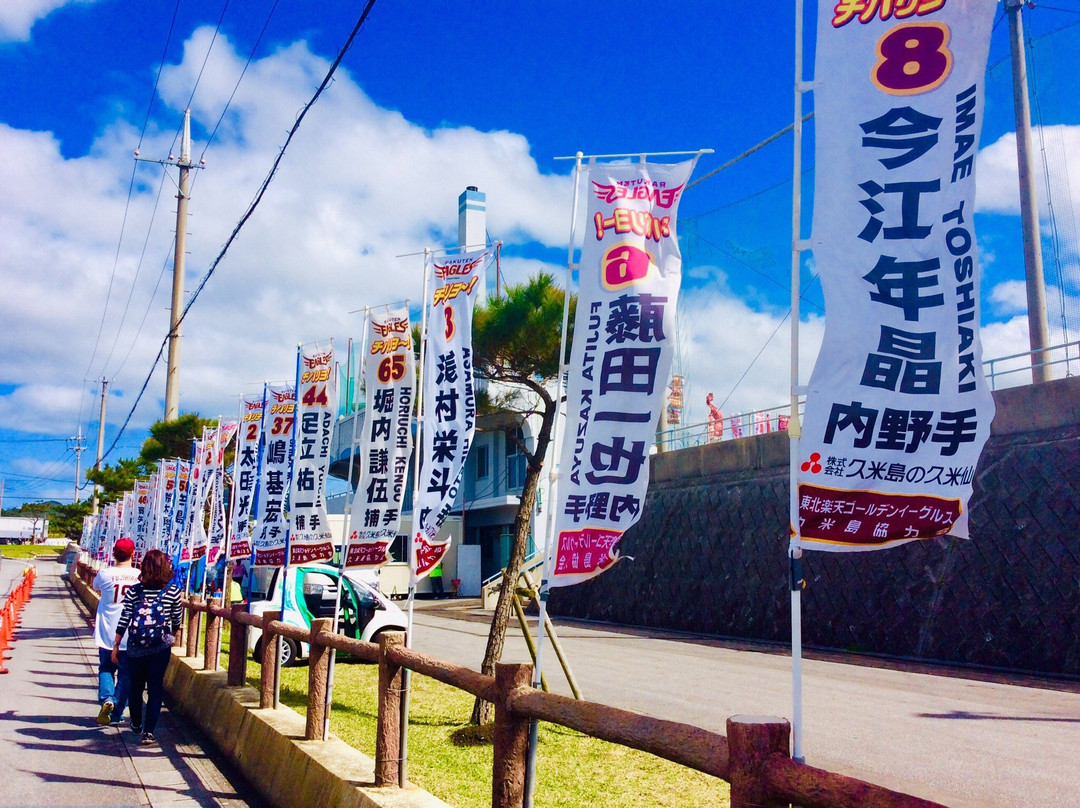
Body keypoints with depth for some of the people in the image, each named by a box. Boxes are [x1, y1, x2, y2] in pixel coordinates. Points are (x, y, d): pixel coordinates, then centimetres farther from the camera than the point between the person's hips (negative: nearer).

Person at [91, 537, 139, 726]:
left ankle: (106, 698, -6)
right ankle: (117, 713, 11)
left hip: (107, 634, 0)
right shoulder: (140, 576, -8)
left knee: (106, 668, 17)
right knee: (125, 674, 10)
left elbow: (96, 587, 14)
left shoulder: (105, 574, -8)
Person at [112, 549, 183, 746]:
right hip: (161, 647, -2)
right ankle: (149, 731, -2)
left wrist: (116, 644, 5)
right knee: (155, 688, 4)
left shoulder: (134, 591, -4)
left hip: (136, 647, 2)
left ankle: (136, 724, 37)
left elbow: (124, 620, -4)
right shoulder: (173, 592, -6)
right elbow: (177, 621, 3)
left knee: (136, 685, 19)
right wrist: (171, 636, 23)